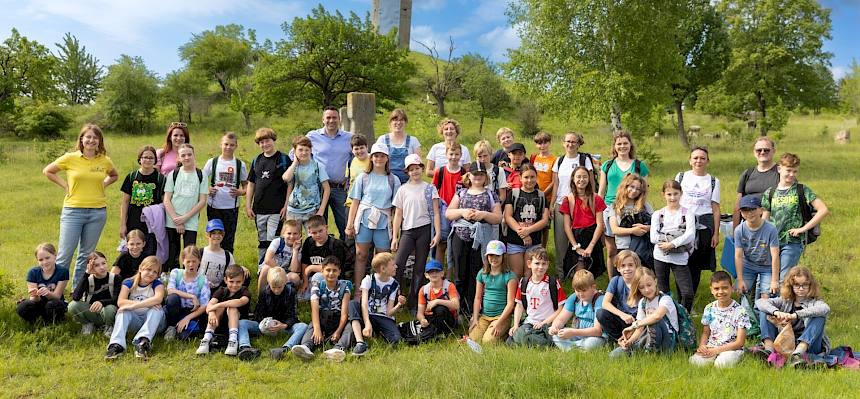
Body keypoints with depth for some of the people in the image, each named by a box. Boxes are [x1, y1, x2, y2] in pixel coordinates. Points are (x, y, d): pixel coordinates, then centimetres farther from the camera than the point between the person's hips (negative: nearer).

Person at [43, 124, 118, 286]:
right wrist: (65, 185, 1)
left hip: (98, 212, 3)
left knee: (86, 255, 10)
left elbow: (113, 175, 25)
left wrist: (103, 184, 8)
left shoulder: (105, 161, 4)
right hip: (73, 210, -2)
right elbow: (47, 171, 10)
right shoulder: (70, 158, -2)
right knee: (65, 255, -3)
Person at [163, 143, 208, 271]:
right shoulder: (173, 174, 5)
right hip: (172, 222, 1)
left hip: (191, 222, -1)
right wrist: (176, 220, -9)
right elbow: (166, 200, 1)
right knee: (172, 256, 5)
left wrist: (185, 217, -9)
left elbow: (202, 201, -1)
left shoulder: (201, 175, 3)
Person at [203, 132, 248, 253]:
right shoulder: (212, 162, 3)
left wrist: (241, 192, -11)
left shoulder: (240, 164, 4)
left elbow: (246, 184, 9)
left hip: (231, 207, 0)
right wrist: (207, 189, -10)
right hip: (214, 206, 0)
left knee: (229, 239, 6)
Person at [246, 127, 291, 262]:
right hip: (259, 209, 5)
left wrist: (286, 206, -10)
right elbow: (251, 184, 16)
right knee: (262, 243, 13)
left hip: (277, 209, -5)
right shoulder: (256, 161, 11)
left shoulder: (284, 159, -3)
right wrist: (248, 205, 10)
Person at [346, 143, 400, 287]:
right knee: (361, 255, 0)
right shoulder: (363, 177, 8)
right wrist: (350, 225, 1)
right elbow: (355, 202, 6)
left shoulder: (393, 180, 8)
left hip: (383, 222, 0)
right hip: (364, 219, 0)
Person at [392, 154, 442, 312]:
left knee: (420, 267, 4)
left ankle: (413, 302, 13)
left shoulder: (430, 189, 5)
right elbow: (398, 215, 8)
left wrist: (438, 233, -8)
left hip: (424, 230, -1)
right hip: (407, 230, 1)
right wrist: (394, 237, 2)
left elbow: (436, 213, 2)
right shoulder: (403, 189, 8)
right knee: (397, 265, -13)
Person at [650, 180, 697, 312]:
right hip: (660, 257, 2)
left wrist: (671, 244, -20)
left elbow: (690, 235, -13)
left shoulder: (687, 214, 1)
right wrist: (678, 237, -11)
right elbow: (653, 237, -7)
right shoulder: (657, 214, 6)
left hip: (680, 258, -1)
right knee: (662, 292, 10)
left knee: (688, 293, -6)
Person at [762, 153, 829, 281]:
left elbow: (823, 210, -8)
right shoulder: (769, 193, 8)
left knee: (784, 279, -9)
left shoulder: (802, 190, -1)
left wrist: (803, 228, -10)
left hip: (793, 243, -4)